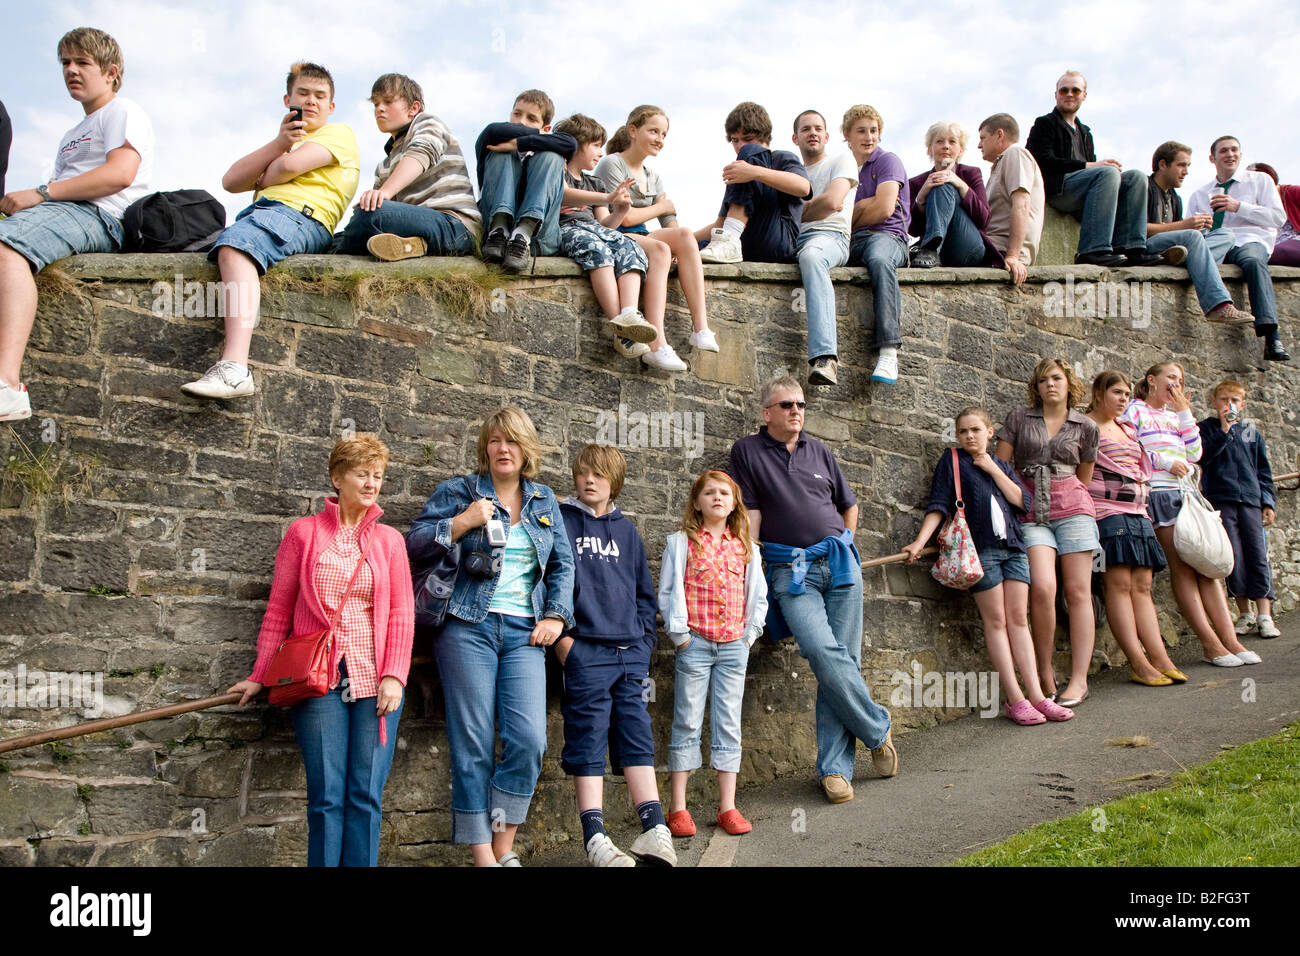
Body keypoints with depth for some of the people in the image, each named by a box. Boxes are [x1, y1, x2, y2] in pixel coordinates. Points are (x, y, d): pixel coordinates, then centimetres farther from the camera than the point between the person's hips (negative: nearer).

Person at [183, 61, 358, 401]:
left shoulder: (339, 133, 15)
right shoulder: (281, 144, 37)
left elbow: (290, 165, -5)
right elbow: (231, 181, 19)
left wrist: (262, 180, 16)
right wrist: (278, 143, 9)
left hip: (302, 215, -9)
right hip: (261, 212, 9)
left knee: (234, 245, -36)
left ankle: (235, 368, -53)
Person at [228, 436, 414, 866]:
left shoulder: (389, 539, 10)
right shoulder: (304, 532, 8)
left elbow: (402, 614, 6)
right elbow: (279, 609, 9)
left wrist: (394, 676, -6)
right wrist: (259, 676, 7)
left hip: (374, 680, 1)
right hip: (318, 679, -1)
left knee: (367, 795, 1)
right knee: (327, 797, -1)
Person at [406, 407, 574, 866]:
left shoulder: (544, 501, 16)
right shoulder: (459, 491, 5)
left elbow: (562, 564, 17)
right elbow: (414, 546, 1)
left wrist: (555, 616, 4)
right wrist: (463, 522, -12)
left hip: (524, 634, 3)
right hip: (468, 628, -3)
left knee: (528, 740, -10)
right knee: (473, 745, -2)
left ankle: (504, 848, 7)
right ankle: (483, 855, 7)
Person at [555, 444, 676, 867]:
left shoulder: (627, 532, 18)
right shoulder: (561, 522, 5)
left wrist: (645, 640, 9)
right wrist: (561, 637, -9)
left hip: (630, 652, 4)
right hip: (584, 650, -4)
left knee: (637, 736, 1)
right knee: (588, 738, -4)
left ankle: (656, 830, -1)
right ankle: (595, 837, -3)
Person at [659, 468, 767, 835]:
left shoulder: (746, 548, 11)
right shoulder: (681, 542, 2)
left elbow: (758, 596, 16)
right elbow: (668, 591, -1)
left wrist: (749, 634, 6)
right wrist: (680, 635, -7)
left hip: (734, 646, 3)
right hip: (695, 644, -3)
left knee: (728, 725, 5)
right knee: (687, 723, 0)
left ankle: (727, 807, 10)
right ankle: (678, 808, 6)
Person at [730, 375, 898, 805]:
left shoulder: (819, 451, 16)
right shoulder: (748, 451, 6)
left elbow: (849, 505, 27)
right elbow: (750, 514, 2)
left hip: (839, 563, 4)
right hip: (790, 571, -3)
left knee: (844, 661, -4)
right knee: (821, 650, -24)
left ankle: (834, 767, 1)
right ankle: (878, 730, -5)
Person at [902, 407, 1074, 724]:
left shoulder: (1001, 465, 20)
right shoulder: (951, 461, 10)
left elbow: (1024, 502, 6)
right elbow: (939, 505, 1)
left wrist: (993, 470, 1)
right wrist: (920, 541, -11)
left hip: (1013, 546, 4)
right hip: (980, 548, -4)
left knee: (1019, 618, 1)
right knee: (996, 621, -4)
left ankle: (1036, 695, 0)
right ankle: (1015, 699, -5)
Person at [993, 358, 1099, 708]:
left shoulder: (1086, 427, 11)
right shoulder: (1018, 418, 9)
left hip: (1072, 508, 1)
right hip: (1031, 513, -1)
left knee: (1078, 591, -4)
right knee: (1042, 588, -18)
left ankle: (1079, 680, 0)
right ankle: (1044, 674, -4)